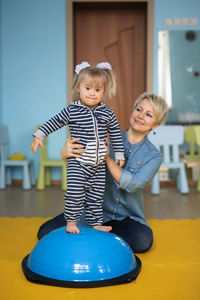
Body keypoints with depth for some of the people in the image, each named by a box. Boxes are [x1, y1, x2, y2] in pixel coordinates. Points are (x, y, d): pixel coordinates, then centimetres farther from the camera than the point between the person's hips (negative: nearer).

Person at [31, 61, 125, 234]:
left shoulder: (107, 114, 2)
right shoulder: (71, 111, -5)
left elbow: (116, 134, 11)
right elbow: (54, 122, 4)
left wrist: (119, 154, 11)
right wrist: (39, 136, -1)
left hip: (99, 164, 3)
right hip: (77, 162, -3)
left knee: (96, 195, 10)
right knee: (75, 192, -12)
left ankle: (95, 222, 25)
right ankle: (71, 221, 7)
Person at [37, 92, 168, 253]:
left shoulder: (153, 155, -2)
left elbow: (132, 185, -17)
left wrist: (107, 158, -26)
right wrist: (65, 152, -35)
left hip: (127, 218, 1)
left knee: (143, 240, -33)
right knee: (46, 233, -16)